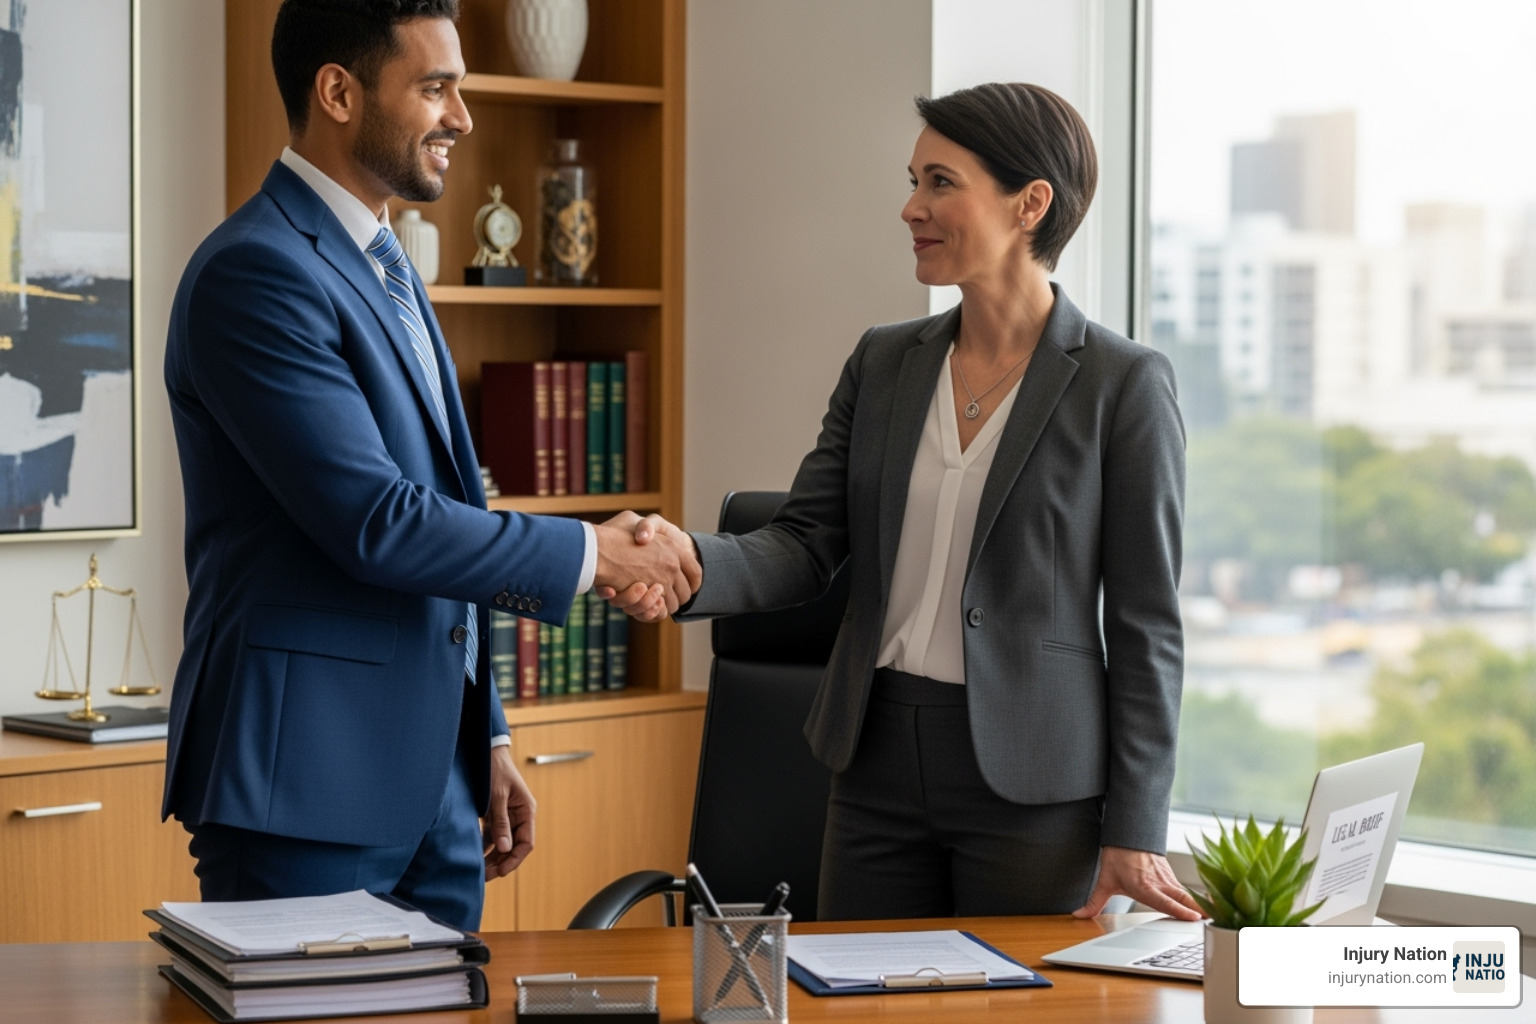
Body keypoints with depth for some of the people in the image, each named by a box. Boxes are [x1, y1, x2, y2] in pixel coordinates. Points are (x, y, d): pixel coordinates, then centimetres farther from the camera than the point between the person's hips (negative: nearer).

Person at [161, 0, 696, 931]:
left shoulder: (389, 274, 17)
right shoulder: (256, 273, -14)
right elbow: (374, 524, -21)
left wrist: (487, 739, 21)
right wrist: (589, 554, -11)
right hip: (307, 784, -9)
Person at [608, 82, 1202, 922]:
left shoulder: (1124, 383, -6)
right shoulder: (884, 362, 9)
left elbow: (1145, 624, -6)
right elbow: (804, 546, 3)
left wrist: (1134, 833, -9)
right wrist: (693, 564, -18)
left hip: (1032, 780, -4)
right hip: (879, 762, 5)